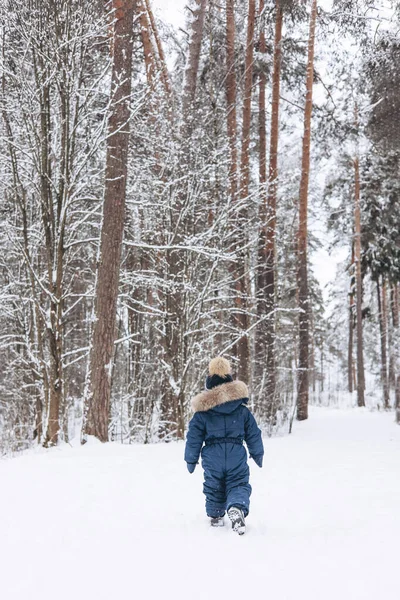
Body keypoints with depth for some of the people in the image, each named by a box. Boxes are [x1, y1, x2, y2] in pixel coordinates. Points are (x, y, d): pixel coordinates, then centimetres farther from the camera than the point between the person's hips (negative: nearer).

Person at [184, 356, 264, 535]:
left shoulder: (202, 413, -4)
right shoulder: (243, 411, 1)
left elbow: (193, 439, 0)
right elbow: (253, 435, 8)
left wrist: (191, 460, 13)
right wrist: (257, 454, 23)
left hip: (212, 460, 0)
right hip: (237, 458, 0)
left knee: (213, 487, 20)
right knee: (239, 485, 5)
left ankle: (215, 516, 31)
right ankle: (237, 507, -25)